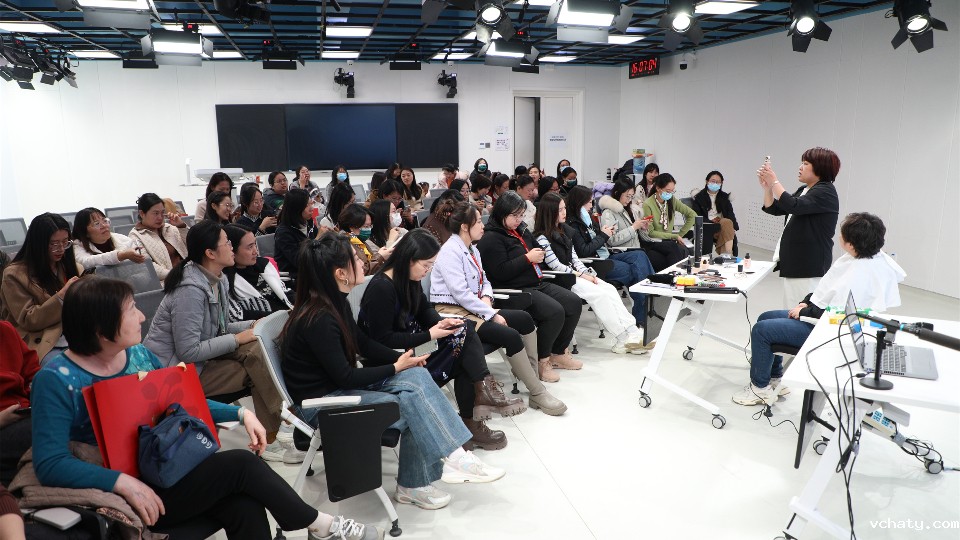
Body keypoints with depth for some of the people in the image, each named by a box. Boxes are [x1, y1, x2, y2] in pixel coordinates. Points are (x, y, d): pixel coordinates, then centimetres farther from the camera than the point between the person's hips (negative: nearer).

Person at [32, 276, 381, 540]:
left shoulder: (139, 354, 5)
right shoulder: (56, 381, -14)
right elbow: (50, 463, -22)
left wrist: (240, 413, 3)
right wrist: (123, 482, -35)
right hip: (131, 495, -6)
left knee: (245, 508, -23)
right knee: (242, 464, -20)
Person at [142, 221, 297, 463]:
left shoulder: (218, 280, 3)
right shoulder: (191, 290, -25)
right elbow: (188, 352, -27)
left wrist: (252, 325, -3)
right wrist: (237, 339, -20)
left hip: (200, 354, 8)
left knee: (256, 350, -13)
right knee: (257, 370, -17)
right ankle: (269, 438, -7)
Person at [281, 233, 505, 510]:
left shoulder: (336, 303, 1)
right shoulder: (318, 319, -26)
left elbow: (364, 344, 12)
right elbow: (345, 377, -22)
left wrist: (403, 358, -4)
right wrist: (396, 367, -12)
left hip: (340, 384, 8)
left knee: (416, 377, -11)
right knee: (410, 404, -20)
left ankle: (453, 455, -13)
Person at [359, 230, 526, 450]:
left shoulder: (410, 279, 3)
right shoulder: (381, 288, -22)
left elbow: (425, 310, 15)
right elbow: (383, 341, -23)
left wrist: (440, 322, -8)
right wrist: (429, 335, -23)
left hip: (411, 343, 9)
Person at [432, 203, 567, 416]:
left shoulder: (472, 249, 13)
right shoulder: (450, 252, -15)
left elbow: (484, 281, 19)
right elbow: (460, 293, -22)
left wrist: (486, 298, -4)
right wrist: (492, 314, -19)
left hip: (474, 308, 9)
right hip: (454, 313, -9)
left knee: (524, 318, -1)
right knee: (510, 335, -23)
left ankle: (531, 372, 5)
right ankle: (538, 394, -13)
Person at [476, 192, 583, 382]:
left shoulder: (521, 231, 16)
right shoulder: (491, 238, -10)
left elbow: (537, 249, 33)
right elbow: (501, 272, -20)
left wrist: (539, 255, 8)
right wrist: (528, 258, -15)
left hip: (537, 283, 10)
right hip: (516, 291, -9)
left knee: (573, 302, -2)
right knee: (554, 311, -26)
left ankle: (558, 353, 10)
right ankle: (542, 360, -7)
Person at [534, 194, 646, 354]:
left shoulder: (562, 233, 17)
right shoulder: (542, 238, -10)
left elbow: (574, 258, 15)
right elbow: (556, 266, -15)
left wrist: (587, 273, -1)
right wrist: (582, 276, -11)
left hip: (574, 274, 8)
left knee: (610, 289, -14)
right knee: (599, 294, -24)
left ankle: (632, 332, -22)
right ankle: (625, 338, -19)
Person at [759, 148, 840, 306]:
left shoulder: (826, 192, -11)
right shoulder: (803, 191, 17)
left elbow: (794, 206, -26)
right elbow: (774, 209, 18)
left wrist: (774, 182, -17)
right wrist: (767, 187, 1)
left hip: (810, 266, -9)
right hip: (793, 263, 9)